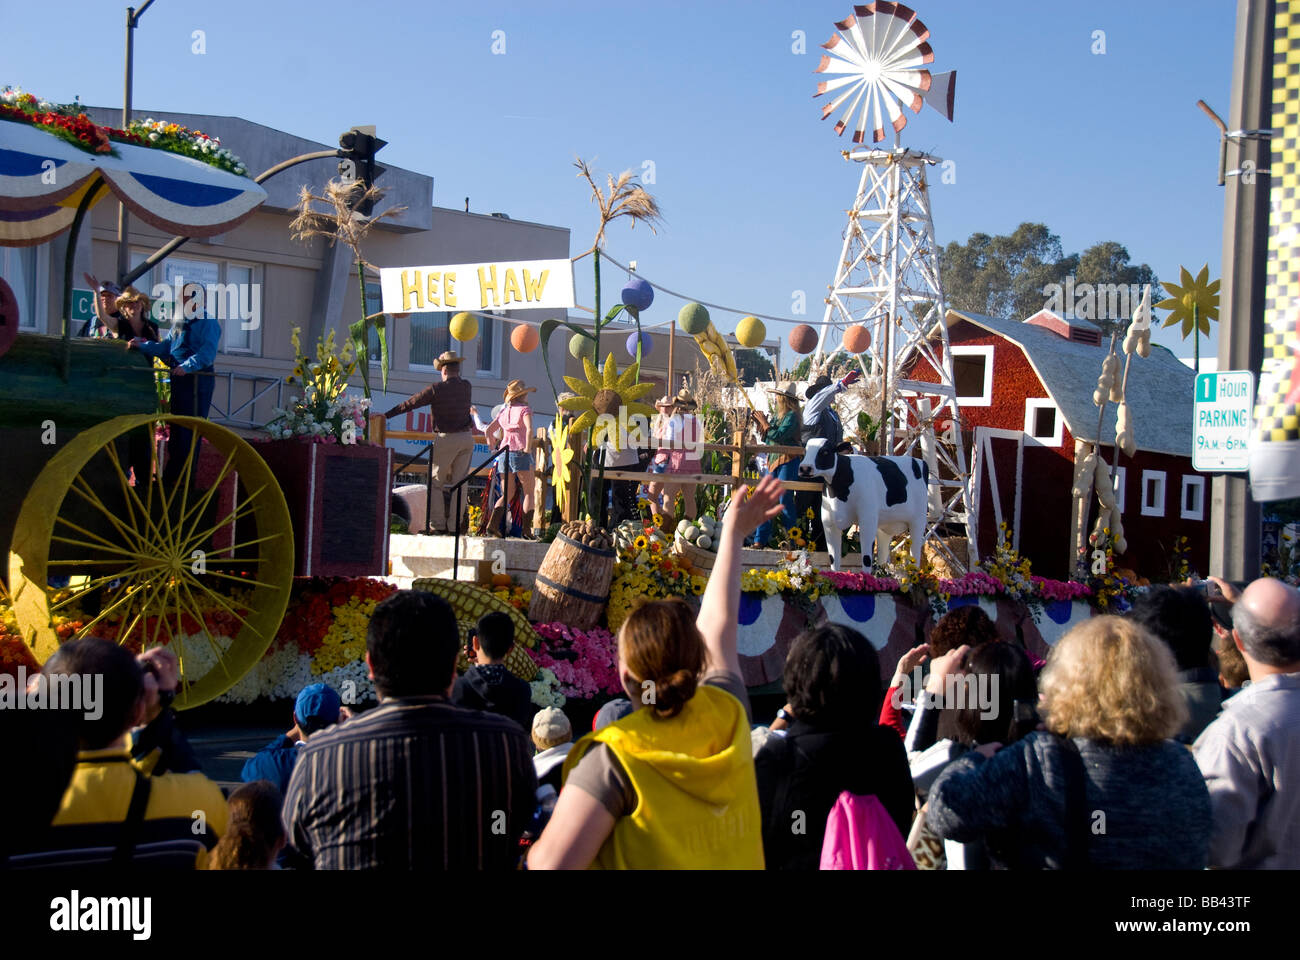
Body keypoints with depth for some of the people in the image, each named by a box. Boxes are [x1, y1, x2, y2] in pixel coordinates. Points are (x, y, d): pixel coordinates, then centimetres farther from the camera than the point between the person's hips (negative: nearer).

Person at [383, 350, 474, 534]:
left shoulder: (436, 389, -9)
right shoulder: (466, 387, 4)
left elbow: (410, 403, -3)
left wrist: (386, 415, 3)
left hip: (446, 439, -5)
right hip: (467, 438, 5)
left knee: (435, 482, 4)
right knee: (459, 482, 7)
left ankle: (437, 524, -2)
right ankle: (455, 525, 5)